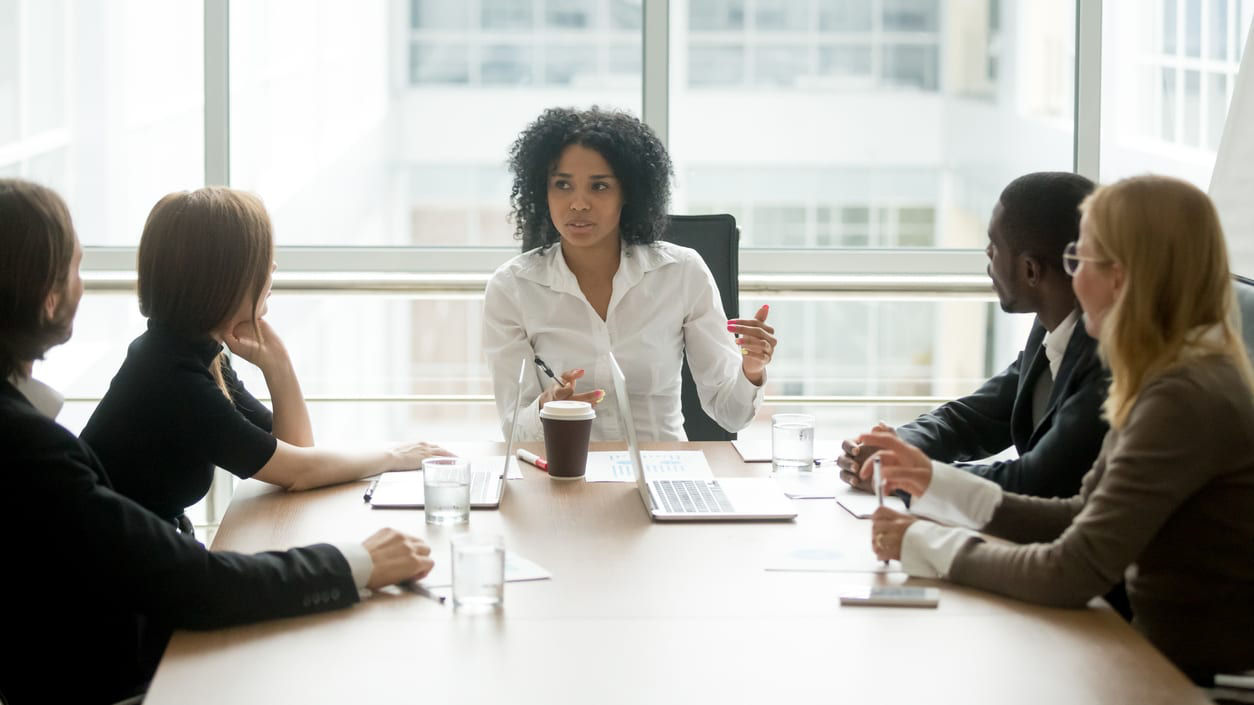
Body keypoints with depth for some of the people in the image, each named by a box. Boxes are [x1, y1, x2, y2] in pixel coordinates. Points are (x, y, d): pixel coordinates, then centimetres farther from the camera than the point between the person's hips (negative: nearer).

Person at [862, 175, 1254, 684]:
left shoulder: (1185, 401, -23)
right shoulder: (1181, 378, 7)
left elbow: (1070, 575, -24)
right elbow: (1083, 518, 11)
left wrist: (924, 544, -12)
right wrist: (938, 483, 6)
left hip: (1207, 680, -8)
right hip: (1168, 656, 8)